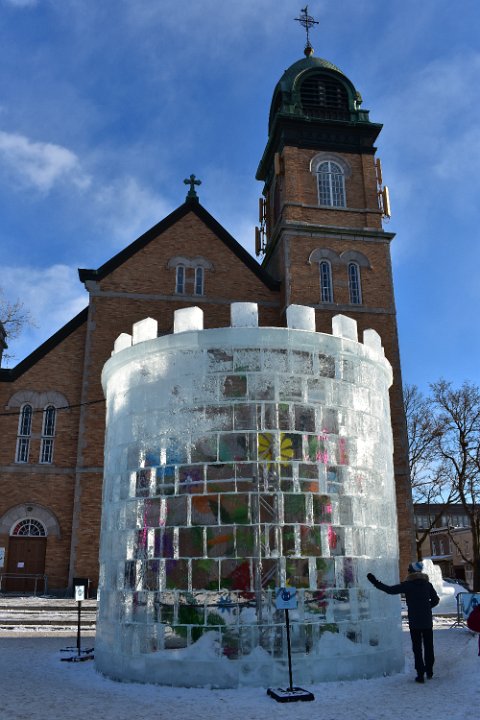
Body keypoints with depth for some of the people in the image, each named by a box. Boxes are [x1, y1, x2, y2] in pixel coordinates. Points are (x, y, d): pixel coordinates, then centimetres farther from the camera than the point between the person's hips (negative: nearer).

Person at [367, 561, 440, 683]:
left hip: (414, 622, -4)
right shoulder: (427, 584, 2)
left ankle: (420, 674, 4)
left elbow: (390, 590, -15)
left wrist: (375, 582, -10)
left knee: (417, 648, 4)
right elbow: (435, 599, 8)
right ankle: (429, 672, 25)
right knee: (428, 646, 17)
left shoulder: (407, 585, -11)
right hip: (428, 621, 4)